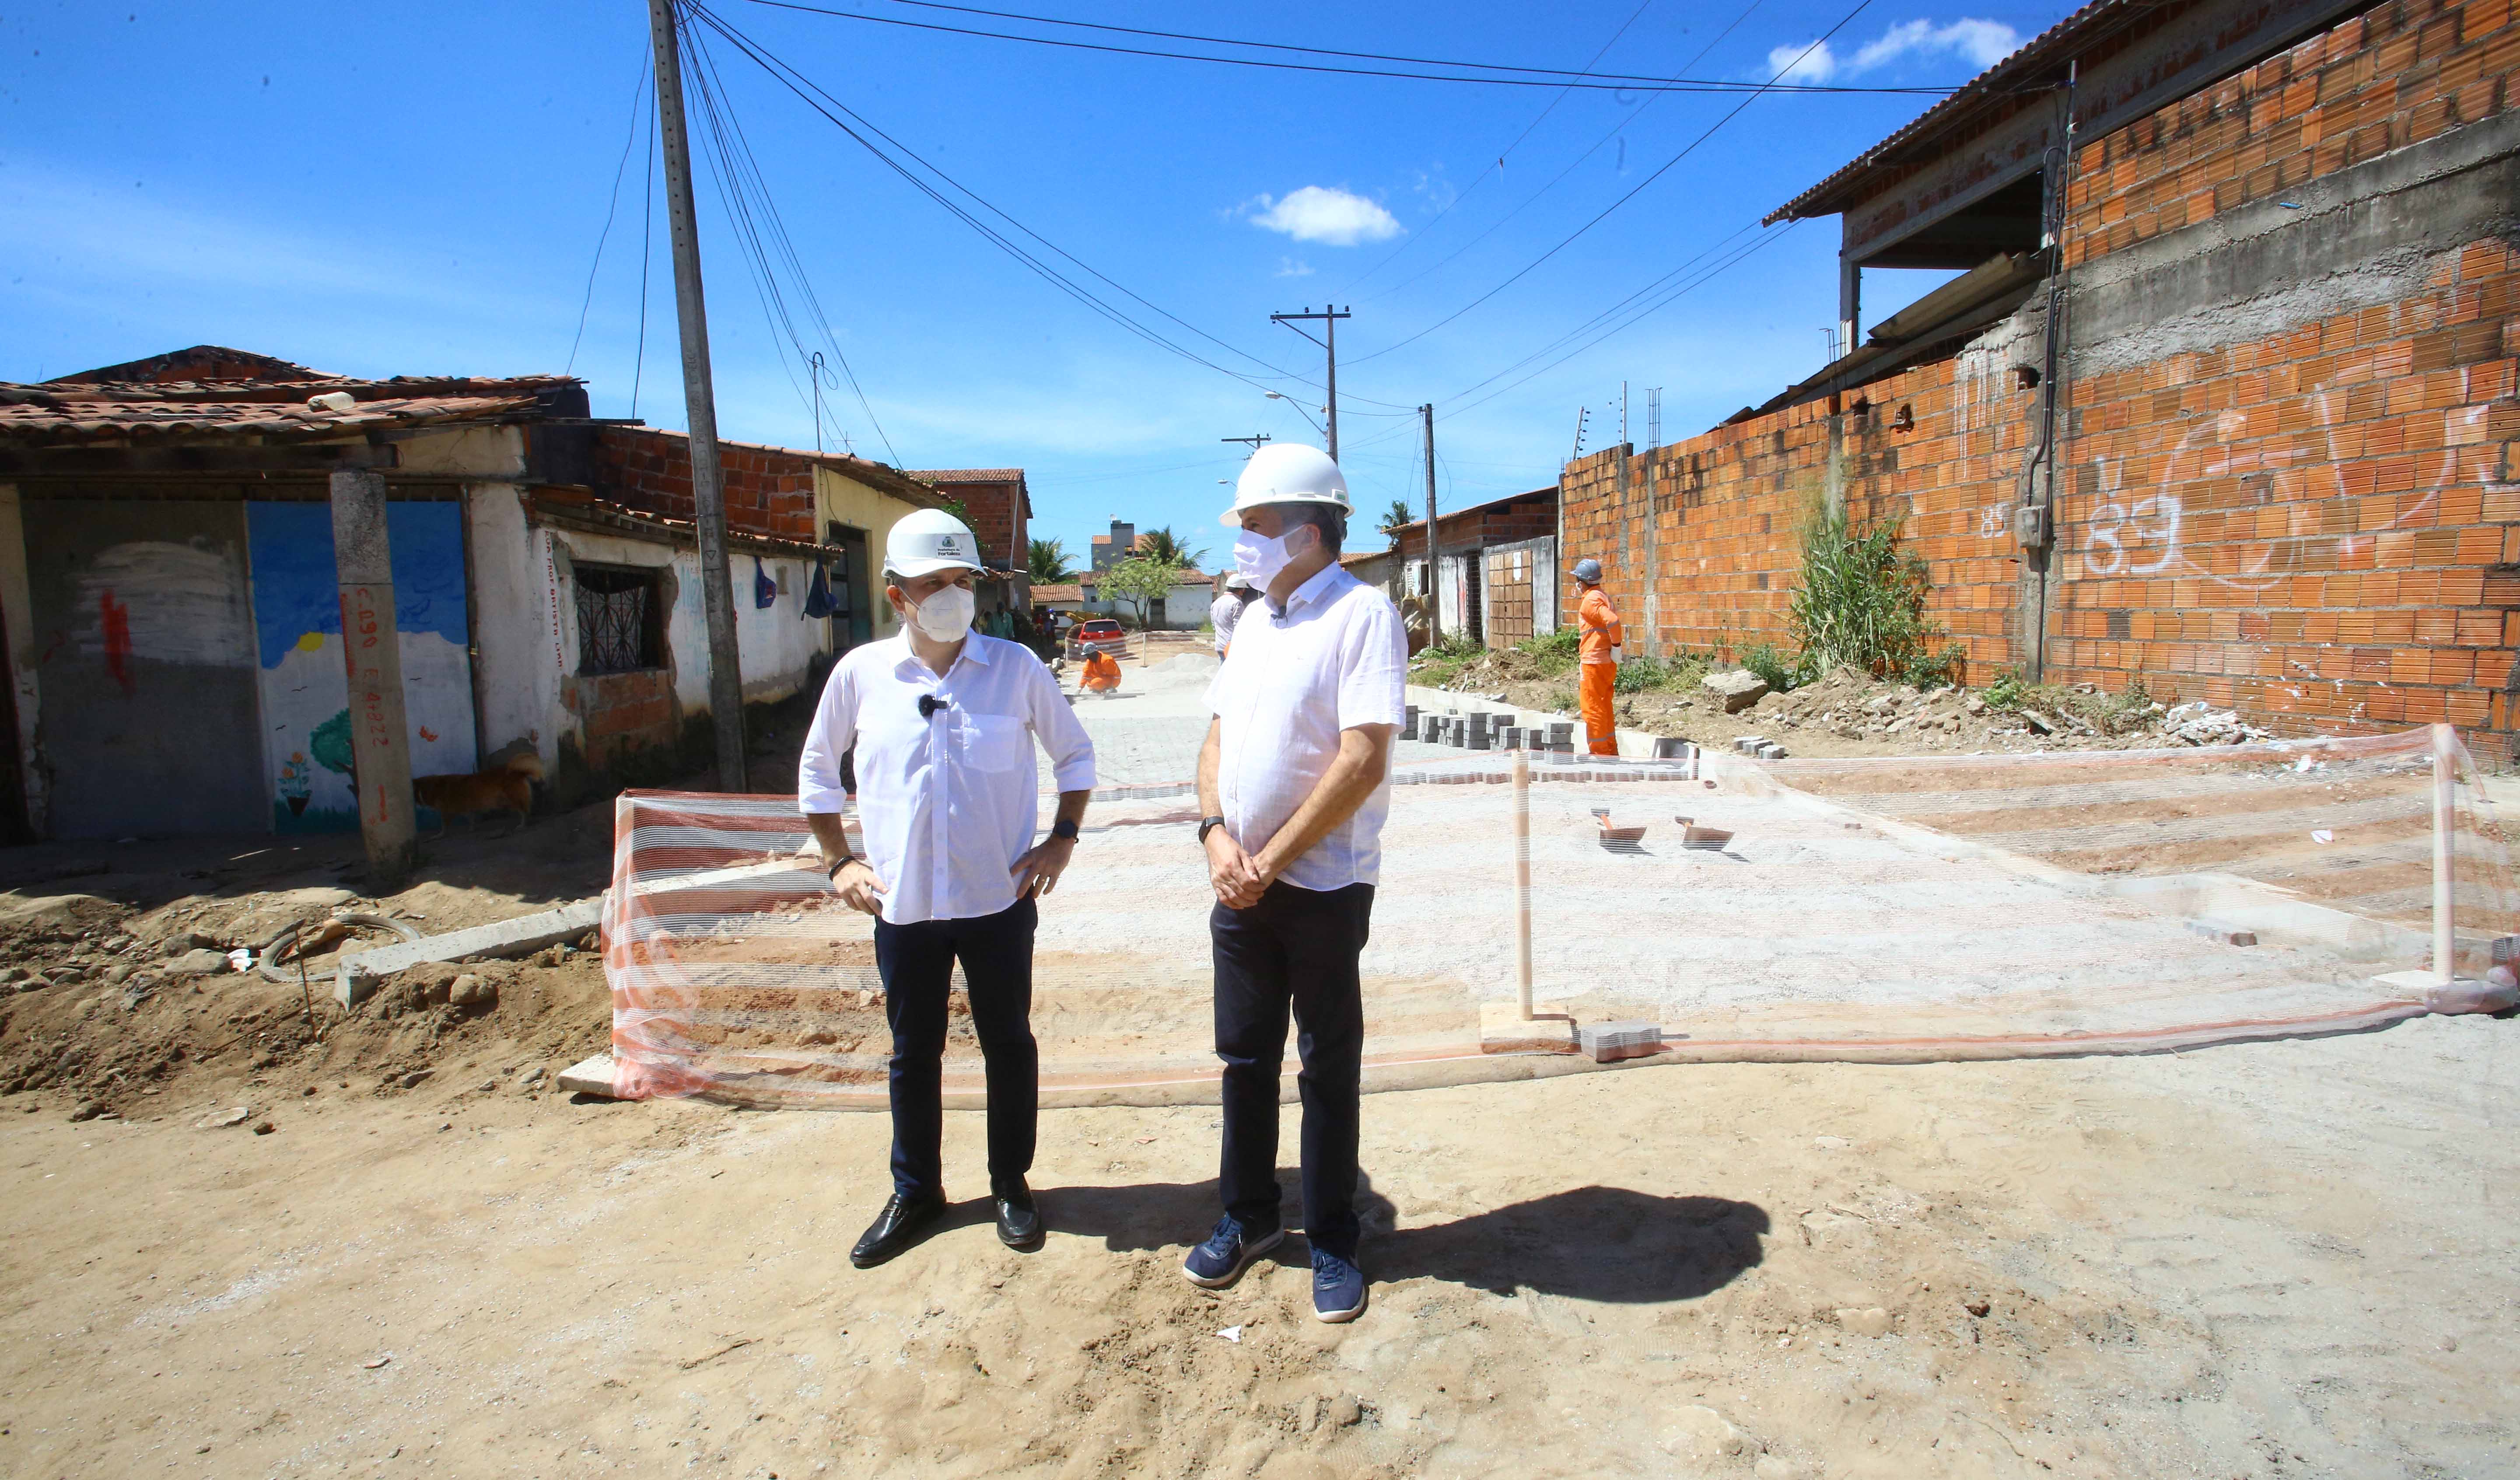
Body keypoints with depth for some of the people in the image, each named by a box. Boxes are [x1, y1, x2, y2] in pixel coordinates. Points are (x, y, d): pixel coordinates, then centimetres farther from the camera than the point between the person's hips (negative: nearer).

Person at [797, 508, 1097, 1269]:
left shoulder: (1015, 667, -5)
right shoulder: (860, 673, -3)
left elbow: (1075, 752, 7)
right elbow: (816, 769, 11)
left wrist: (1063, 838, -2)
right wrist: (840, 861, 4)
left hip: (1000, 899, -1)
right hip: (902, 903, 1)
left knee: (1008, 1042, 12)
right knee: (913, 1052, 15)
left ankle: (1012, 1183, 32)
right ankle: (915, 1191, 34)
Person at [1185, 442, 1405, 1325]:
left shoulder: (1362, 613, -13)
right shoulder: (1253, 620, 10)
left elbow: (1364, 761, -20)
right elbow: (1219, 736, 11)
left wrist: (1270, 859, -16)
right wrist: (1217, 837, -6)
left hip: (1323, 885, -6)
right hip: (1240, 882, 7)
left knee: (1327, 1067, 8)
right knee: (1245, 1056, 16)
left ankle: (1332, 1241, 26)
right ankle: (1248, 1217, 34)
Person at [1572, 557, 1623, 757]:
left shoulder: (1590, 600, -14)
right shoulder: (1604, 598, 16)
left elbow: (1612, 621, -26)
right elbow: (1613, 621, 17)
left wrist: (1616, 647, -16)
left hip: (1594, 661, -10)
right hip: (1608, 663, 10)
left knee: (1593, 708, -4)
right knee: (1605, 707, 16)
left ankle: (1600, 752, -2)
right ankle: (1611, 750, 21)